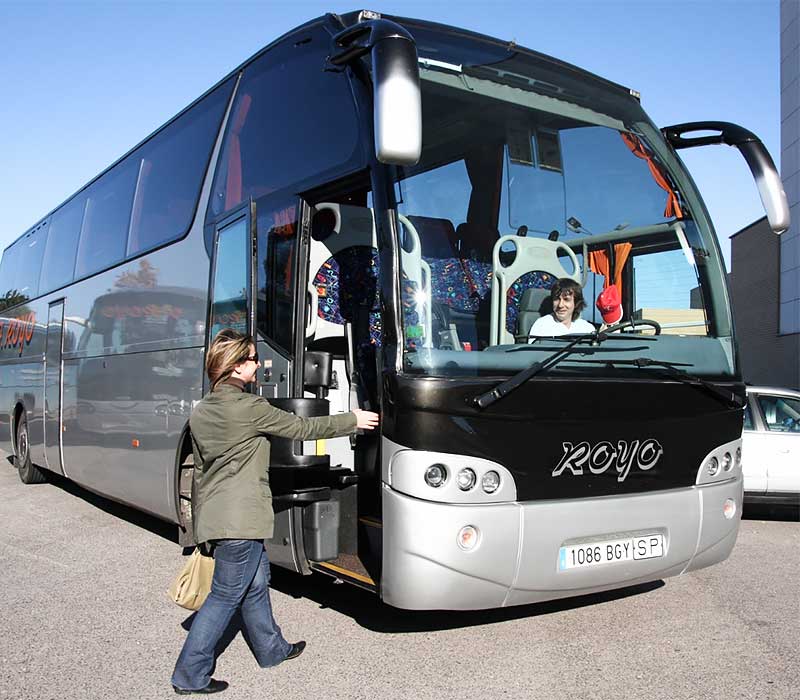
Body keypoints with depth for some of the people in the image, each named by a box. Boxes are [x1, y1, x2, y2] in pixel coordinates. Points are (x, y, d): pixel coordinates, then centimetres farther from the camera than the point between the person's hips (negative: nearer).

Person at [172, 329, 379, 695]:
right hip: (239, 517, -9)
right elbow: (301, 428, -8)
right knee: (226, 595, 3)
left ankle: (271, 649, 37)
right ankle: (190, 675, 12)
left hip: (213, 514, 9)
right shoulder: (249, 407, -16)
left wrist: (201, 520, 24)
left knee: (255, 583, 22)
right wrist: (353, 420, 4)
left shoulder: (200, 411, 9)